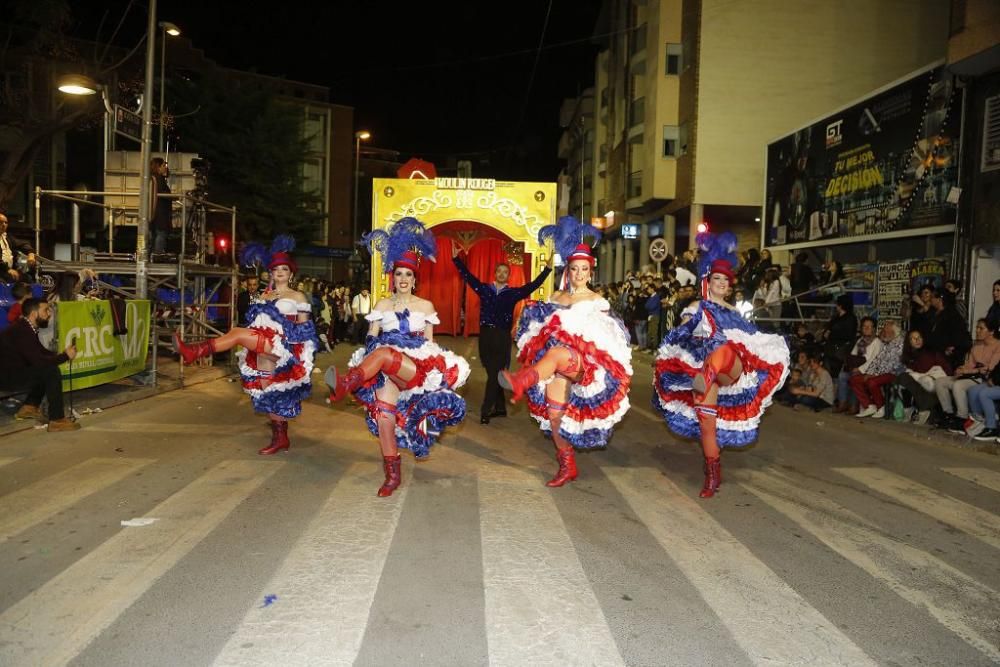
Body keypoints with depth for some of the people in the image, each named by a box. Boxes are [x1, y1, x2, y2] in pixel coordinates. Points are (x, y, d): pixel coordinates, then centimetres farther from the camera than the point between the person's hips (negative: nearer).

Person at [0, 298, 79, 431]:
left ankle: (29, 407, 17)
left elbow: (42, 352, 14)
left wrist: (63, 354, -5)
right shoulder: (21, 331, -24)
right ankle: (57, 420, -18)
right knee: (51, 371, -21)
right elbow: (38, 361, -29)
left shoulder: (26, 327, 7)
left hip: (14, 371, 10)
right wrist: (65, 356, -16)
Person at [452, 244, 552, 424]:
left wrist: (547, 269, -4)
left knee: (495, 375, -4)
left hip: (502, 337, -2)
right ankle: (500, 408, 20)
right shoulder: (484, 288, 7)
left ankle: (485, 411, 1)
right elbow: (468, 276, 6)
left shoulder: (513, 293, 5)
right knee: (493, 375, 9)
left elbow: (532, 285, 2)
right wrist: (456, 258, 0)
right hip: (485, 335, 2)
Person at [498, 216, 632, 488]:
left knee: (556, 352, -39)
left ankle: (519, 383, -64)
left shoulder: (597, 301, 4)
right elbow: (541, 330, 14)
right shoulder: (556, 297, 13)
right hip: (555, 366, 5)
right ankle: (567, 467, 18)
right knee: (553, 415, 2)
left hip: (586, 361, -5)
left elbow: (606, 337, 3)